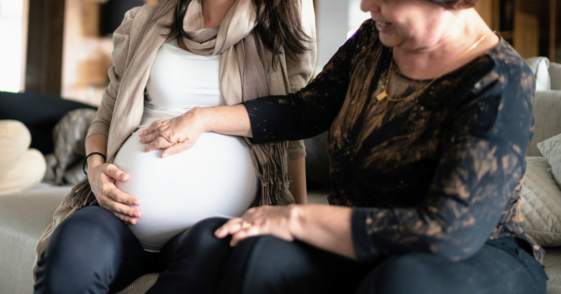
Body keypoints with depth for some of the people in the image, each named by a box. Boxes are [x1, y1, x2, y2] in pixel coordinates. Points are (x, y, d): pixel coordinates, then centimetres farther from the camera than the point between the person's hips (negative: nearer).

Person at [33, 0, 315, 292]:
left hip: (220, 217, -1)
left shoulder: (278, 27, 7)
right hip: (130, 205, 1)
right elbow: (106, 118, 18)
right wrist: (95, 167, -3)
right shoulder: (142, 23, 11)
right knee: (73, 246, -33)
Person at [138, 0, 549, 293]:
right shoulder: (375, 41, 2)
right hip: (357, 246, 6)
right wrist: (202, 118, 8)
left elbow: (451, 230, -29)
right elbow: (306, 110, 17)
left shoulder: (499, 84, -20)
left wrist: (296, 219, -25)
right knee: (206, 240, -21)